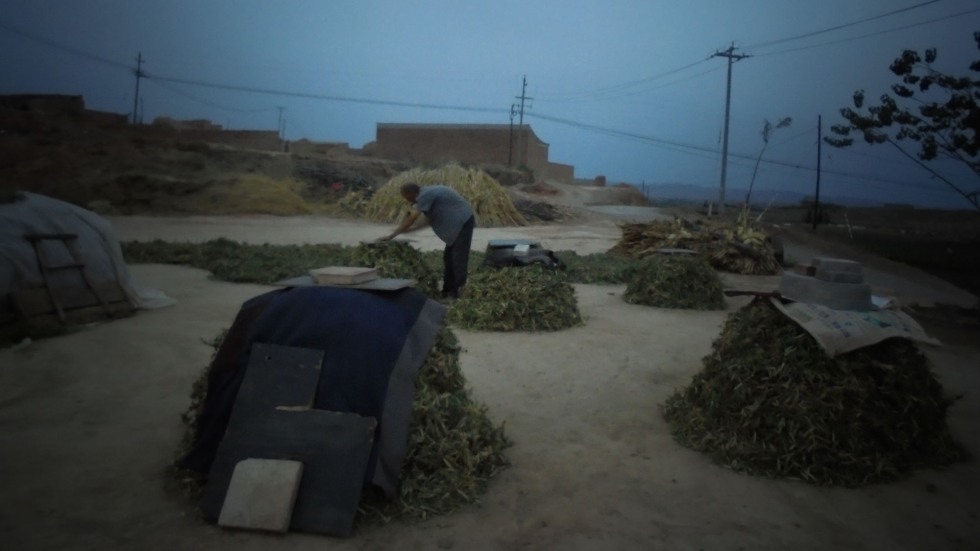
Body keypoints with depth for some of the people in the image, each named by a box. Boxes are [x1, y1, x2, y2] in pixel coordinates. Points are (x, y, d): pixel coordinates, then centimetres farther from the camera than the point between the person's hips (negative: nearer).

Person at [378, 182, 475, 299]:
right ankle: (448, 290, 17)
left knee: (459, 258, -9)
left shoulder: (425, 195, -17)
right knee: (449, 256, 12)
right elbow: (429, 219, 18)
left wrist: (392, 235, -14)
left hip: (463, 222, -10)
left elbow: (411, 219, -18)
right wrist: (407, 229, 17)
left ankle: (456, 292, -6)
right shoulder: (427, 194, 14)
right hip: (458, 223, 10)